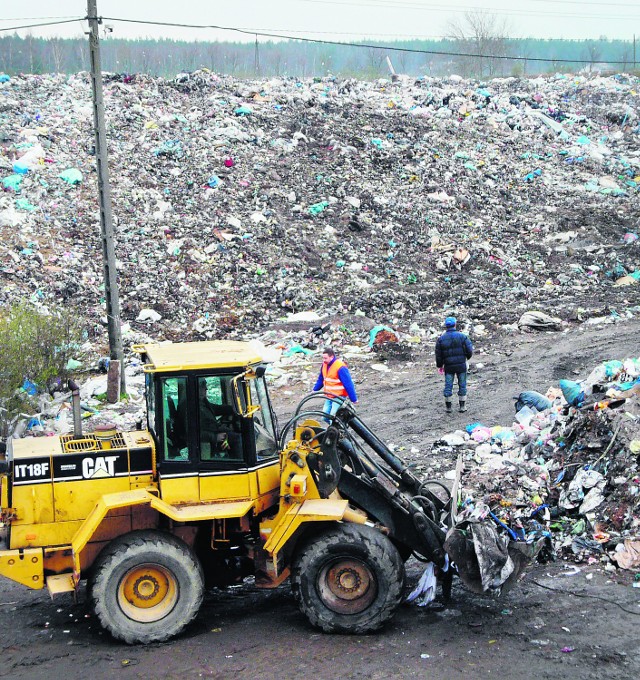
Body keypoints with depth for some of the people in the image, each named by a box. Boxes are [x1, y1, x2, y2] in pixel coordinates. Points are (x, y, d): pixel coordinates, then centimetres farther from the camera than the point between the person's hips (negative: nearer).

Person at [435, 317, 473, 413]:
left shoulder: (441, 339, -1)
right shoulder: (462, 336, -6)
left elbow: (438, 355, 3)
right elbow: (469, 351, -7)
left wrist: (440, 365, 15)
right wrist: (467, 356, 15)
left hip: (448, 366, 1)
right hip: (461, 365, -1)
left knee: (448, 386, 9)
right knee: (462, 385, 9)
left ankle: (448, 407, 13)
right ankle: (462, 406, 12)